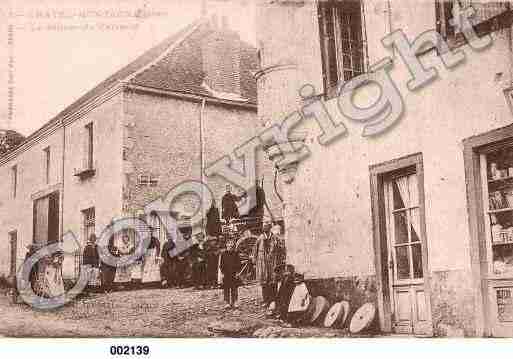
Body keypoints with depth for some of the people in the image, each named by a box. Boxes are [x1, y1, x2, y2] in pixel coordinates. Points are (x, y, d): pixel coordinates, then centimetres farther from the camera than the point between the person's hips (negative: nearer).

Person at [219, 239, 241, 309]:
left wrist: (237, 272, -1)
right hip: (226, 274, 0)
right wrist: (222, 272, -1)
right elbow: (221, 264, 7)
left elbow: (238, 264, 7)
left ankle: (234, 302, 10)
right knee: (226, 288, -1)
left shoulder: (236, 254, 4)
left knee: (234, 288, 2)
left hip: (234, 274, 0)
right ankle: (227, 303, 6)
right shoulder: (223, 254, 3)